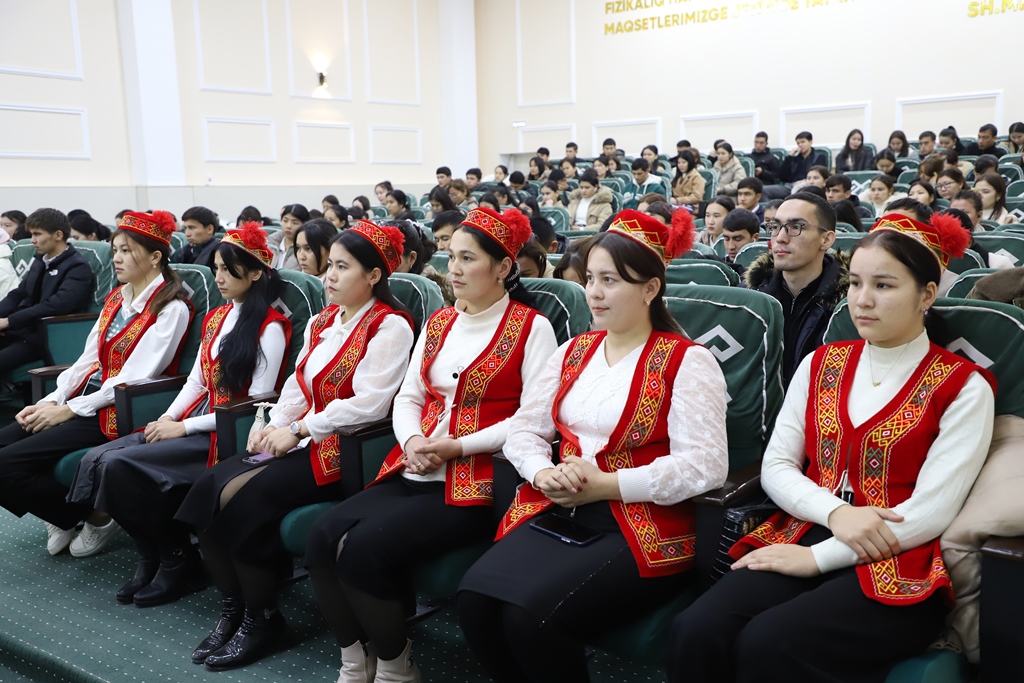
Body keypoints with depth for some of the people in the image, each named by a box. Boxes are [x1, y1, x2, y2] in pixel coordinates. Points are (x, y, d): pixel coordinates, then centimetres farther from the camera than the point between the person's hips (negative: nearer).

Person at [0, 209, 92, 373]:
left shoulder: (77, 267, -8)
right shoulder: (39, 261, 18)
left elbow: (58, 305, -21)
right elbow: (17, 295, 17)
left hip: (47, 338, -8)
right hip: (20, 330, 8)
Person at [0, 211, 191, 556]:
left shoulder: (170, 308, -12)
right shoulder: (116, 298, 14)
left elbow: (133, 377, -18)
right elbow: (87, 360, 12)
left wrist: (69, 410, -16)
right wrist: (52, 400, -2)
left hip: (119, 411, -9)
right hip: (87, 397, 9)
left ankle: (91, 513, 3)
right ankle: (65, 516, 11)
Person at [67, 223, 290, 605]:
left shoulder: (270, 327, -10)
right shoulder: (215, 318, 15)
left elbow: (257, 403, -15)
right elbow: (196, 381, 16)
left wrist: (185, 427, -15)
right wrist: (168, 419, -3)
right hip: (194, 422, 8)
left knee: (121, 466, -22)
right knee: (96, 460, -9)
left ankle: (177, 560, -3)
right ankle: (154, 557, 3)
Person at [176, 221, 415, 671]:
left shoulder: (389, 327, -10)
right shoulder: (324, 320, 16)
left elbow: (369, 403, -20)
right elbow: (298, 384, 16)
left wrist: (297, 430, -17)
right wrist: (274, 425, -3)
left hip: (344, 450, -8)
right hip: (302, 441, 8)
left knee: (244, 499, -23)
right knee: (210, 488, -11)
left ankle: (261, 617, -2)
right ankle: (232, 608, 2)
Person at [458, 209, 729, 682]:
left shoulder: (687, 361, -3)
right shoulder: (573, 351, 16)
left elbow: (705, 464, -14)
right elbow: (523, 429, 13)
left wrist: (607, 485, -17)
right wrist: (542, 473, -9)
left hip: (639, 528, -5)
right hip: (556, 513, 6)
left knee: (532, 614, -26)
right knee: (475, 599, -19)